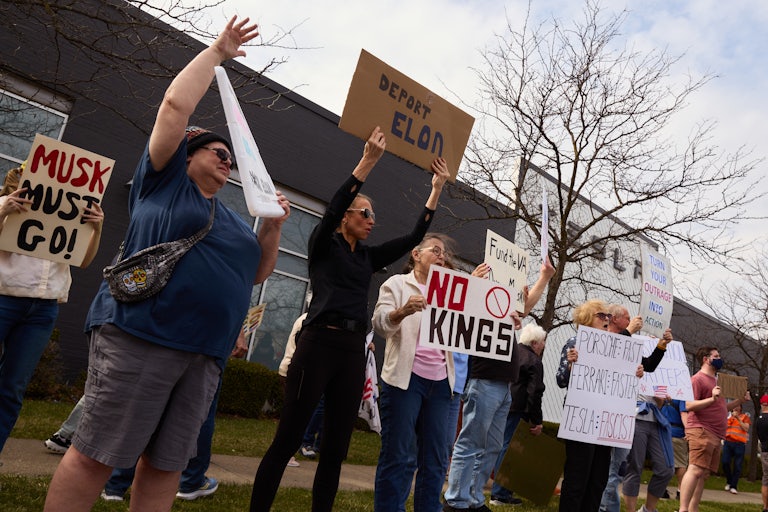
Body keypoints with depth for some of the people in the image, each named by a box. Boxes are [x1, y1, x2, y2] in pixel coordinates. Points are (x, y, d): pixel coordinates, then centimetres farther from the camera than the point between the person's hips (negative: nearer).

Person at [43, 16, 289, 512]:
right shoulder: (166, 179, 8)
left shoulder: (231, 218, 25)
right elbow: (176, 104, -1)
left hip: (205, 354, 6)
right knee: (96, 455, -3)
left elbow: (258, 271, 23)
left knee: (165, 463, 6)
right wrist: (217, 52, 7)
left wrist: (274, 225, 9)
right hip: (139, 337, -6)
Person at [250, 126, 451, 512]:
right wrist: (368, 161, -20)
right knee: (287, 440, -3)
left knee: (336, 448, 8)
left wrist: (437, 189, 11)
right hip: (319, 343, -6)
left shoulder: (368, 256, 17)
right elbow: (334, 206, -14)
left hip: (354, 350, 6)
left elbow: (414, 237, 14)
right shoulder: (323, 244, 3)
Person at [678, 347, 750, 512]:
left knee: (704, 475, 6)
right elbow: (689, 405, -16)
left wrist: (739, 400, 17)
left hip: (715, 435, 10)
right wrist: (712, 399, -26)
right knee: (695, 470, -18)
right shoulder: (698, 379, -6)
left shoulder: (715, 380, 24)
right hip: (701, 431, -10)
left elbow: (720, 408, 28)